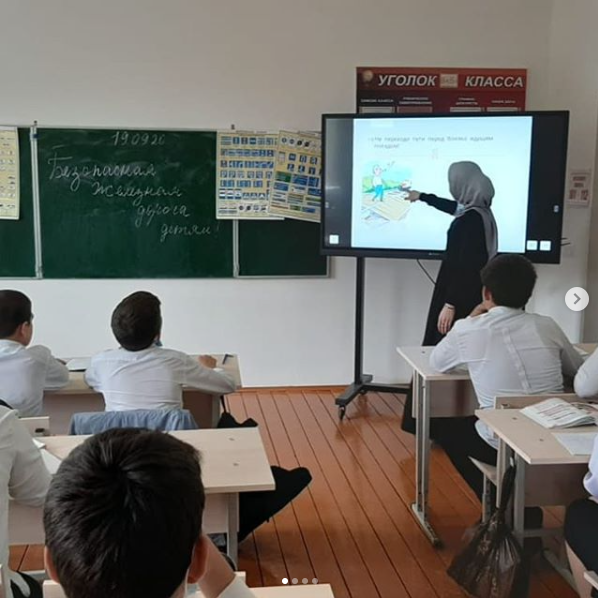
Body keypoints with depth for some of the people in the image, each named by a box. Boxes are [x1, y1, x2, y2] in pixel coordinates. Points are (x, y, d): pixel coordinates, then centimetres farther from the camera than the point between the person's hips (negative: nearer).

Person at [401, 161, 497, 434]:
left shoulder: (469, 220, -21)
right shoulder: (478, 211, 9)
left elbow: (464, 266, -24)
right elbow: (451, 206, 31)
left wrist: (450, 304, -23)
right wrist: (422, 196, 46)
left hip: (460, 301, -10)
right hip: (471, 299, 10)